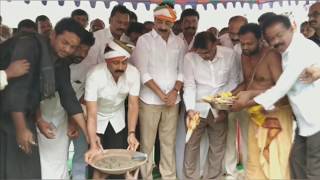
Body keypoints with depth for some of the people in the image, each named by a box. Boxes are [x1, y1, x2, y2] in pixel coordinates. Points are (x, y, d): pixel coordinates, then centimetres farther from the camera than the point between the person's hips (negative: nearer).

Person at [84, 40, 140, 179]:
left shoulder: (133, 73, -22)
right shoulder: (94, 75, -31)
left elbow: (133, 104, -18)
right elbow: (92, 114, -32)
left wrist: (131, 133, -29)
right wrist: (93, 146, -38)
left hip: (117, 119, 3)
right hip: (98, 120, -3)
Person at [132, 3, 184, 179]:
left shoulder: (179, 42, 8)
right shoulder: (144, 40, -3)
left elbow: (182, 70, 10)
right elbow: (142, 73, -9)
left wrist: (175, 91, -6)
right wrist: (162, 95, -10)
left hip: (172, 100, 3)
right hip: (150, 99, -3)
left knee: (169, 142, 9)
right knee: (147, 143, 4)